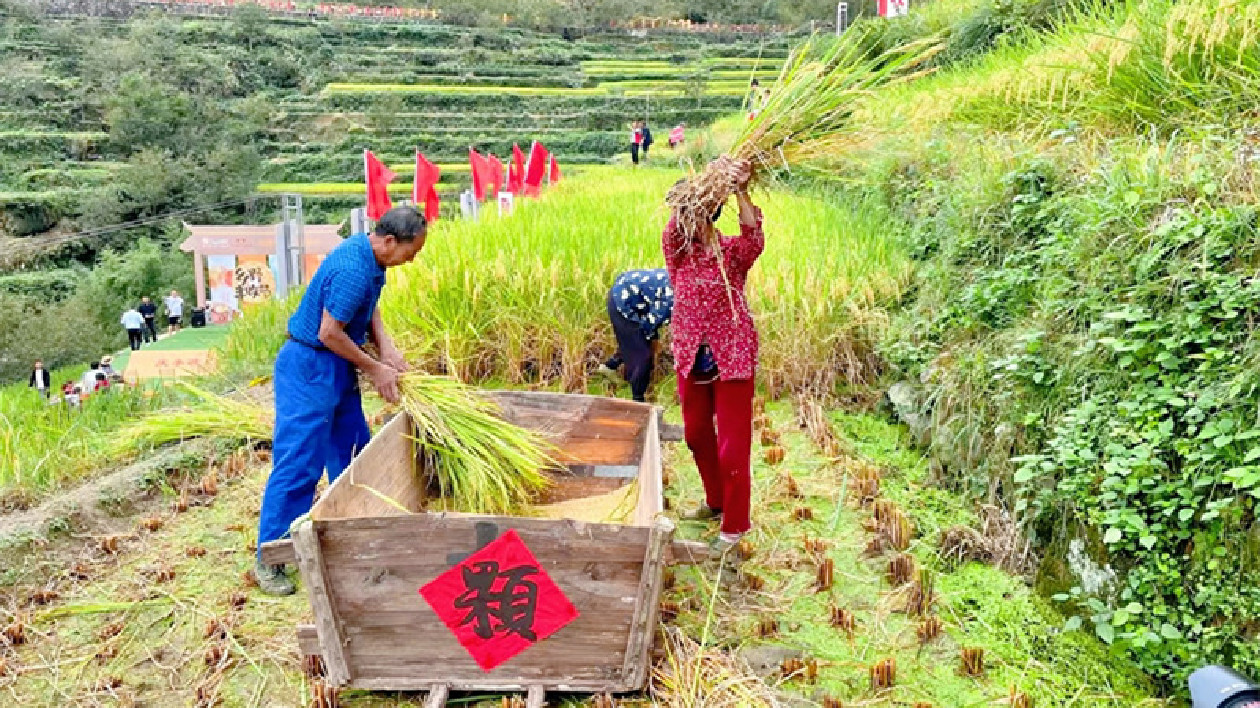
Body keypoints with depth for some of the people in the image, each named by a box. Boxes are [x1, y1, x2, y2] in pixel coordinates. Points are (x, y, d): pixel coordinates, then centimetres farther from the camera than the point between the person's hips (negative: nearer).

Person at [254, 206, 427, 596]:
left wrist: (385, 346, 0)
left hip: (337, 368, 10)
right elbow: (329, 333, -25)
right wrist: (375, 368, -14)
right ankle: (268, 560, 3)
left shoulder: (370, 255, 2)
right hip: (309, 368, -10)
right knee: (298, 464, -6)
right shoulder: (352, 270, -28)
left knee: (352, 453, 16)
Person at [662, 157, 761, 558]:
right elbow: (675, 229, -24)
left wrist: (740, 192, -43)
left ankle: (735, 524, 16)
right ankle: (715, 501, 43)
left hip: (732, 356, -4)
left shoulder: (732, 251, -7)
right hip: (692, 356, 4)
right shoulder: (677, 252, -1)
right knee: (696, 434, 19)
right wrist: (697, 190, -40)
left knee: (732, 442, 0)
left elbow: (754, 239, -30)